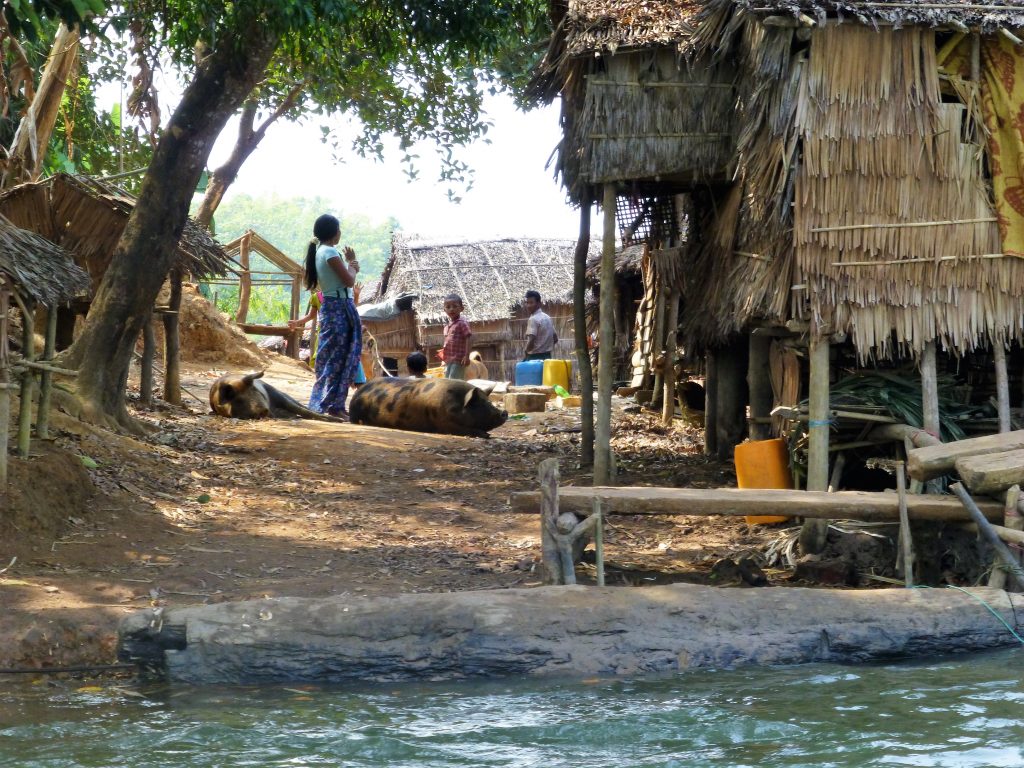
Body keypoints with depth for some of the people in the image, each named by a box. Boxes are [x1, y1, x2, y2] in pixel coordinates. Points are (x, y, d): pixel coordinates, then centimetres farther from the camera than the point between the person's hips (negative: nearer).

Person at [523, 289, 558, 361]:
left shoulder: (533, 319, -13)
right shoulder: (547, 318, 14)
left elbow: (531, 341, -22)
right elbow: (555, 339, 19)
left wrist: (527, 352, -6)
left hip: (534, 357, -9)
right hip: (547, 356, 9)